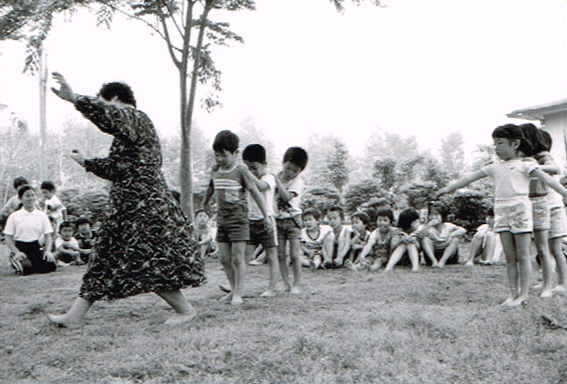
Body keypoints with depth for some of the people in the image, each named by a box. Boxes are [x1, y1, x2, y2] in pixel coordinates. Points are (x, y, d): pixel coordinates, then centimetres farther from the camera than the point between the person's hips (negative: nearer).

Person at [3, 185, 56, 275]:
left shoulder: (42, 215, 7)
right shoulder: (14, 216, 3)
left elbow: (48, 236, 5)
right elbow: (8, 238, 1)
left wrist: (48, 250, -11)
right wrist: (17, 252, -14)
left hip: (37, 248, 2)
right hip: (20, 248, -2)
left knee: (50, 266, -23)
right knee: (27, 268, -30)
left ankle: (32, 264, 4)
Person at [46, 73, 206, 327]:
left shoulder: (135, 117, -7)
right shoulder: (125, 134, 21)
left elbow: (108, 116, -30)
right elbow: (115, 168, 27)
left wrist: (75, 99, -37)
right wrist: (86, 162, 37)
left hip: (145, 206, -10)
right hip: (128, 207, 10)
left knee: (149, 262, -6)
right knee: (105, 258, 10)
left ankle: (185, 310, 8)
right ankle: (75, 315, 15)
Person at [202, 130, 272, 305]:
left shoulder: (241, 171, -10)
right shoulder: (215, 170, 7)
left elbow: (255, 193, -8)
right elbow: (211, 187, 26)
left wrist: (266, 215, -9)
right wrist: (205, 203, 41)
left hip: (238, 219, -6)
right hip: (222, 219, 6)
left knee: (237, 258, -4)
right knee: (224, 258, 7)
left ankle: (238, 293, 4)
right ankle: (233, 290, 20)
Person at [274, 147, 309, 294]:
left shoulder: (298, 182, -8)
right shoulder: (276, 177, 6)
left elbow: (287, 196, -23)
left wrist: (277, 180, -23)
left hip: (292, 219, -4)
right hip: (278, 220, 4)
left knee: (294, 255, -4)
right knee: (280, 254, 4)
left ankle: (297, 285, 6)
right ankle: (286, 284, 13)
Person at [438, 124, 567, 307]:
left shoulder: (525, 164, 0)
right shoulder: (495, 167, 15)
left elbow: (546, 179, -8)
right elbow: (471, 177, 19)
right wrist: (449, 188, 22)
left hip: (520, 210, -5)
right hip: (501, 211, 5)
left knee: (523, 256, 0)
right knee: (510, 257, 6)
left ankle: (524, 294, 4)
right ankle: (513, 293, 10)